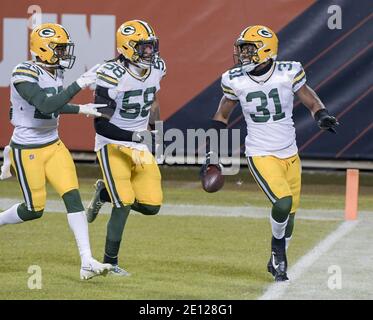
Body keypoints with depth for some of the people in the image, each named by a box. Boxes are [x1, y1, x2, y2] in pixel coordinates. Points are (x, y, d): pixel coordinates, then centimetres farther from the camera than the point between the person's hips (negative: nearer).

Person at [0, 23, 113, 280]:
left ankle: (87, 262, -10)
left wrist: (80, 109, 7)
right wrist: (78, 86, -32)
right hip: (27, 150, -7)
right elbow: (46, 106, -32)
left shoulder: (57, 73, 5)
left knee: (73, 198, -7)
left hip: (54, 145, 7)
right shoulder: (24, 75, -21)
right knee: (34, 209, 1)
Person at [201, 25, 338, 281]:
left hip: (290, 155, 2)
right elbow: (222, 116, 8)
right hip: (261, 156, -2)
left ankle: (277, 261, 32)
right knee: (282, 203, -23)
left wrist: (323, 117, -20)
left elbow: (311, 101, 2)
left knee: (289, 216, 9)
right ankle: (278, 250, 4)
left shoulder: (288, 73, -9)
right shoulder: (235, 80, -7)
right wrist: (213, 154, 8)